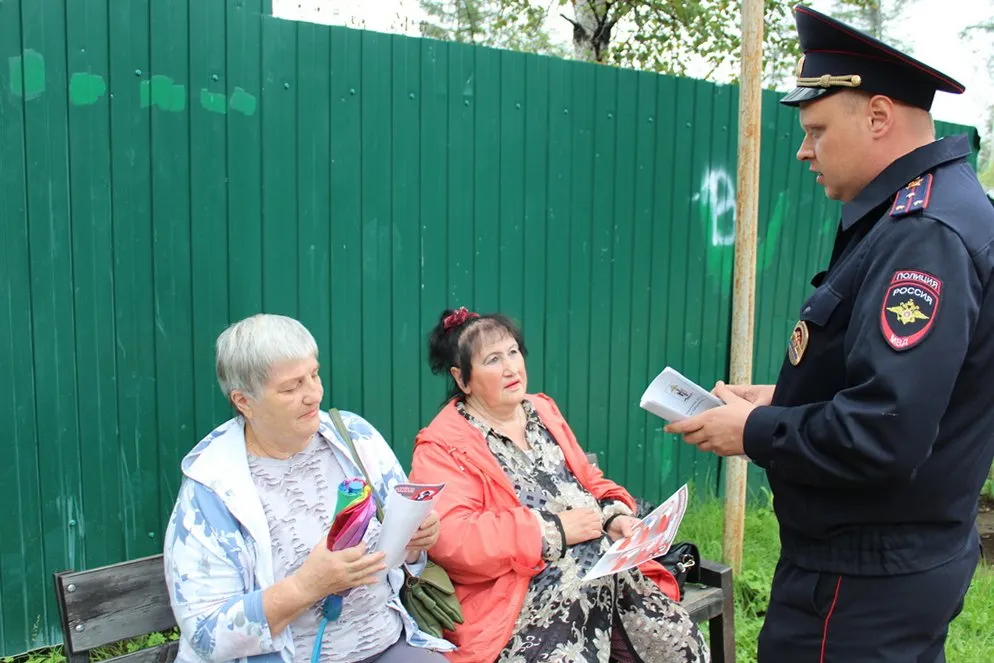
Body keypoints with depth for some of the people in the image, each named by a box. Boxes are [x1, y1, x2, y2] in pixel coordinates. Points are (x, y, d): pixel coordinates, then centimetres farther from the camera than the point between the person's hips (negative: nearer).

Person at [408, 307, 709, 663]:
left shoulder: (543, 410, 17)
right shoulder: (442, 446, -5)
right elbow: (452, 539, -18)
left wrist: (615, 516, 1)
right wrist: (555, 529, -17)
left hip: (612, 566, 6)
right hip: (530, 593, -6)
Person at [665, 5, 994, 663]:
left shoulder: (923, 236, -24)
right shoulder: (912, 215, 8)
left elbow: (882, 437, -31)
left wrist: (753, 432, -16)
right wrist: (781, 401, 5)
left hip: (862, 581, -10)